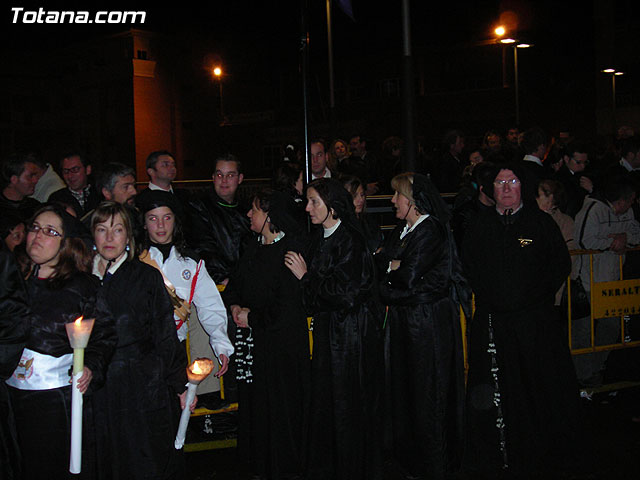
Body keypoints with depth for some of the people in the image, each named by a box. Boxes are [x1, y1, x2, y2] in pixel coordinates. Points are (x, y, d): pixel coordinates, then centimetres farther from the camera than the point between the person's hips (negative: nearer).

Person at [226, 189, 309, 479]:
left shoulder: (290, 252, -18)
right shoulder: (255, 249, 8)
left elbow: (287, 307, -22)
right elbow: (236, 283, 20)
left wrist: (252, 318, -14)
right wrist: (235, 305, -1)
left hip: (282, 343, -8)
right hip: (254, 340, 8)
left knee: (281, 404, 4)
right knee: (254, 401, 15)